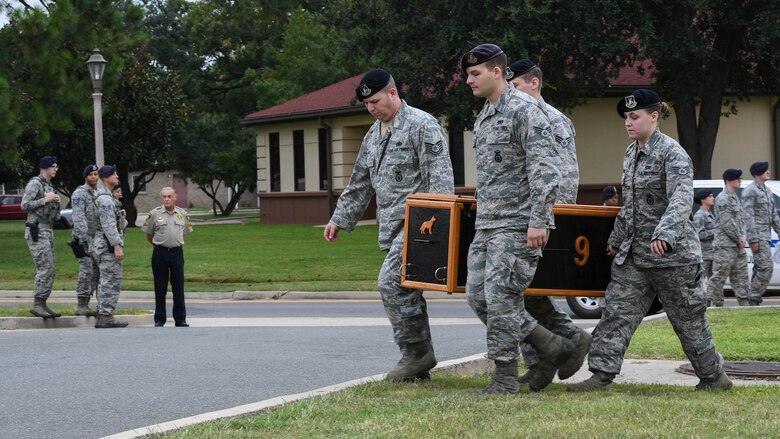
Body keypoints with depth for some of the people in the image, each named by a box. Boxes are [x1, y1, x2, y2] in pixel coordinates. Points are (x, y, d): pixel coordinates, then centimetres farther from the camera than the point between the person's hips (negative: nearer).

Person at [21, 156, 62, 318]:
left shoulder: (48, 186, 19)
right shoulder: (35, 183, -8)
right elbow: (25, 205, -17)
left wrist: (56, 202, 5)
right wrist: (45, 199, -16)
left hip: (47, 231, 9)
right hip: (37, 230, -9)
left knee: (48, 270, 7)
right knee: (45, 268, -15)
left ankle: (42, 304, 9)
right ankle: (37, 304, -14)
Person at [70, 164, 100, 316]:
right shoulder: (80, 193, -7)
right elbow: (78, 217, -16)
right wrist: (84, 237, -24)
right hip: (84, 237, -8)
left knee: (96, 271, 6)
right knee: (86, 270, -12)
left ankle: (85, 304, 11)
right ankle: (81, 306, -10)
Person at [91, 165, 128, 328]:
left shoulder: (105, 197, 18)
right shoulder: (105, 198, -15)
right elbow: (108, 225, -21)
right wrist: (117, 246, -24)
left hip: (104, 247, 11)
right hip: (109, 246, -11)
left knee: (106, 282, 12)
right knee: (112, 282, -10)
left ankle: (102, 315, 13)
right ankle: (106, 316, -11)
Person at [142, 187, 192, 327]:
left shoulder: (182, 214, 7)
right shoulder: (155, 213, -1)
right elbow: (149, 235, 6)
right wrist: (159, 244, 10)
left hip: (177, 252, 2)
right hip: (160, 253, -2)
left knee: (178, 288, 3)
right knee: (160, 288, 2)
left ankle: (180, 319, 10)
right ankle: (159, 320, 9)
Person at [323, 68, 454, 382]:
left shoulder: (422, 125, -8)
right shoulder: (373, 136, 19)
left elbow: (439, 176, -15)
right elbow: (359, 183, 27)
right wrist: (340, 219, 24)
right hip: (392, 227, 9)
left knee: (392, 282, -17)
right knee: (406, 289, 8)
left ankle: (416, 351, -8)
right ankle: (418, 364, 12)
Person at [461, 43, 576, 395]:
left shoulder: (524, 110, -11)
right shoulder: (483, 118, 18)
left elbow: (546, 168, -18)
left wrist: (538, 220, -23)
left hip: (517, 224, -10)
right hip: (486, 224, 10)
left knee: (501, 296, -10)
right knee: (477, 295, 6)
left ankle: (505, 378, 0)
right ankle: (550, 346, 15)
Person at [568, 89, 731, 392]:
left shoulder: (672, 153, -13)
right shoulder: (631, 153, 12)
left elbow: (682, 199, -27)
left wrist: (663, 234, -41)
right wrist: (617, 238, 28)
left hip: (672, 253, -7)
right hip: (634, 254, 7)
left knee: (688, 318, 4)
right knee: (617, 311, -3)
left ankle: (714, 377, 20)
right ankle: (602, 375, -5)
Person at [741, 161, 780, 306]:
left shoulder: (767, 191, 19)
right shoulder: (750, 191, -9)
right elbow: (748, 216, -16)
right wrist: (753, 239, -21)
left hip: (766, 235, 9)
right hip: (757, 235, -9)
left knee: (760, 268, 8)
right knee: (766, 266, -15)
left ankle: (754, 299, 10)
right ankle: (754, 298, -13)